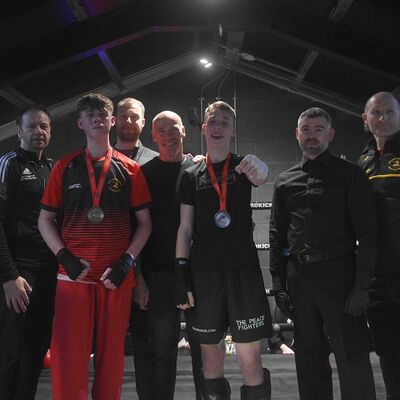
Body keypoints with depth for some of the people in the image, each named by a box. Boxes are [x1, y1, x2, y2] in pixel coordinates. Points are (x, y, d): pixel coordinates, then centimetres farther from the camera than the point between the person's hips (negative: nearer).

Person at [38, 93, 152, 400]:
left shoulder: (130, 169, 8)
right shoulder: (65, 167, 9)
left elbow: (145, 222, 7)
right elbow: (45, 219, 9)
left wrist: (127, 261, -6)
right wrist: (64, 256, -5)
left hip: (117, 276, 0)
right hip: (74, 273, 0)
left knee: (111, 354, 9)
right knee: (68, 355, -3)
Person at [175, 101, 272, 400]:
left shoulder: (242, 166, 6)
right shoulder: (191, 176, 10)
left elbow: (262, 175, -19)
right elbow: (185, 229, 8)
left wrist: (258, 168, -44)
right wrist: (181, 275, 0)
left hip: (244, 270, -1)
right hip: (204, 273, 2)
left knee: (250, 360, -3)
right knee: (211, 359, 8)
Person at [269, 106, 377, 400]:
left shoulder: (350, 175, 1)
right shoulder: (285, 182, 13)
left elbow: (367, 234, -5)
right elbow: (277, 235, 14)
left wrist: (362, 286, -12)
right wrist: (279, 284, 7)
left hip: (338, 274, -4)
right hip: (298, 276, 4)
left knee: (353, 357, -2)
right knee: (309, 357, 13)